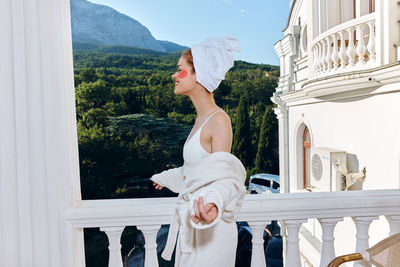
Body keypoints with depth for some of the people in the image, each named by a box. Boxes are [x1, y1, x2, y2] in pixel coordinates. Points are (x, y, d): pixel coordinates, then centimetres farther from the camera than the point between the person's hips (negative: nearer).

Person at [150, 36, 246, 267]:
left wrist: (212, 203, -45)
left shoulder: (219, 120, -18)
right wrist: (165, 177, 36)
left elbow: (220, 177, -23)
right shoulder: (201, 119, 8)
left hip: (210, 230, -8)